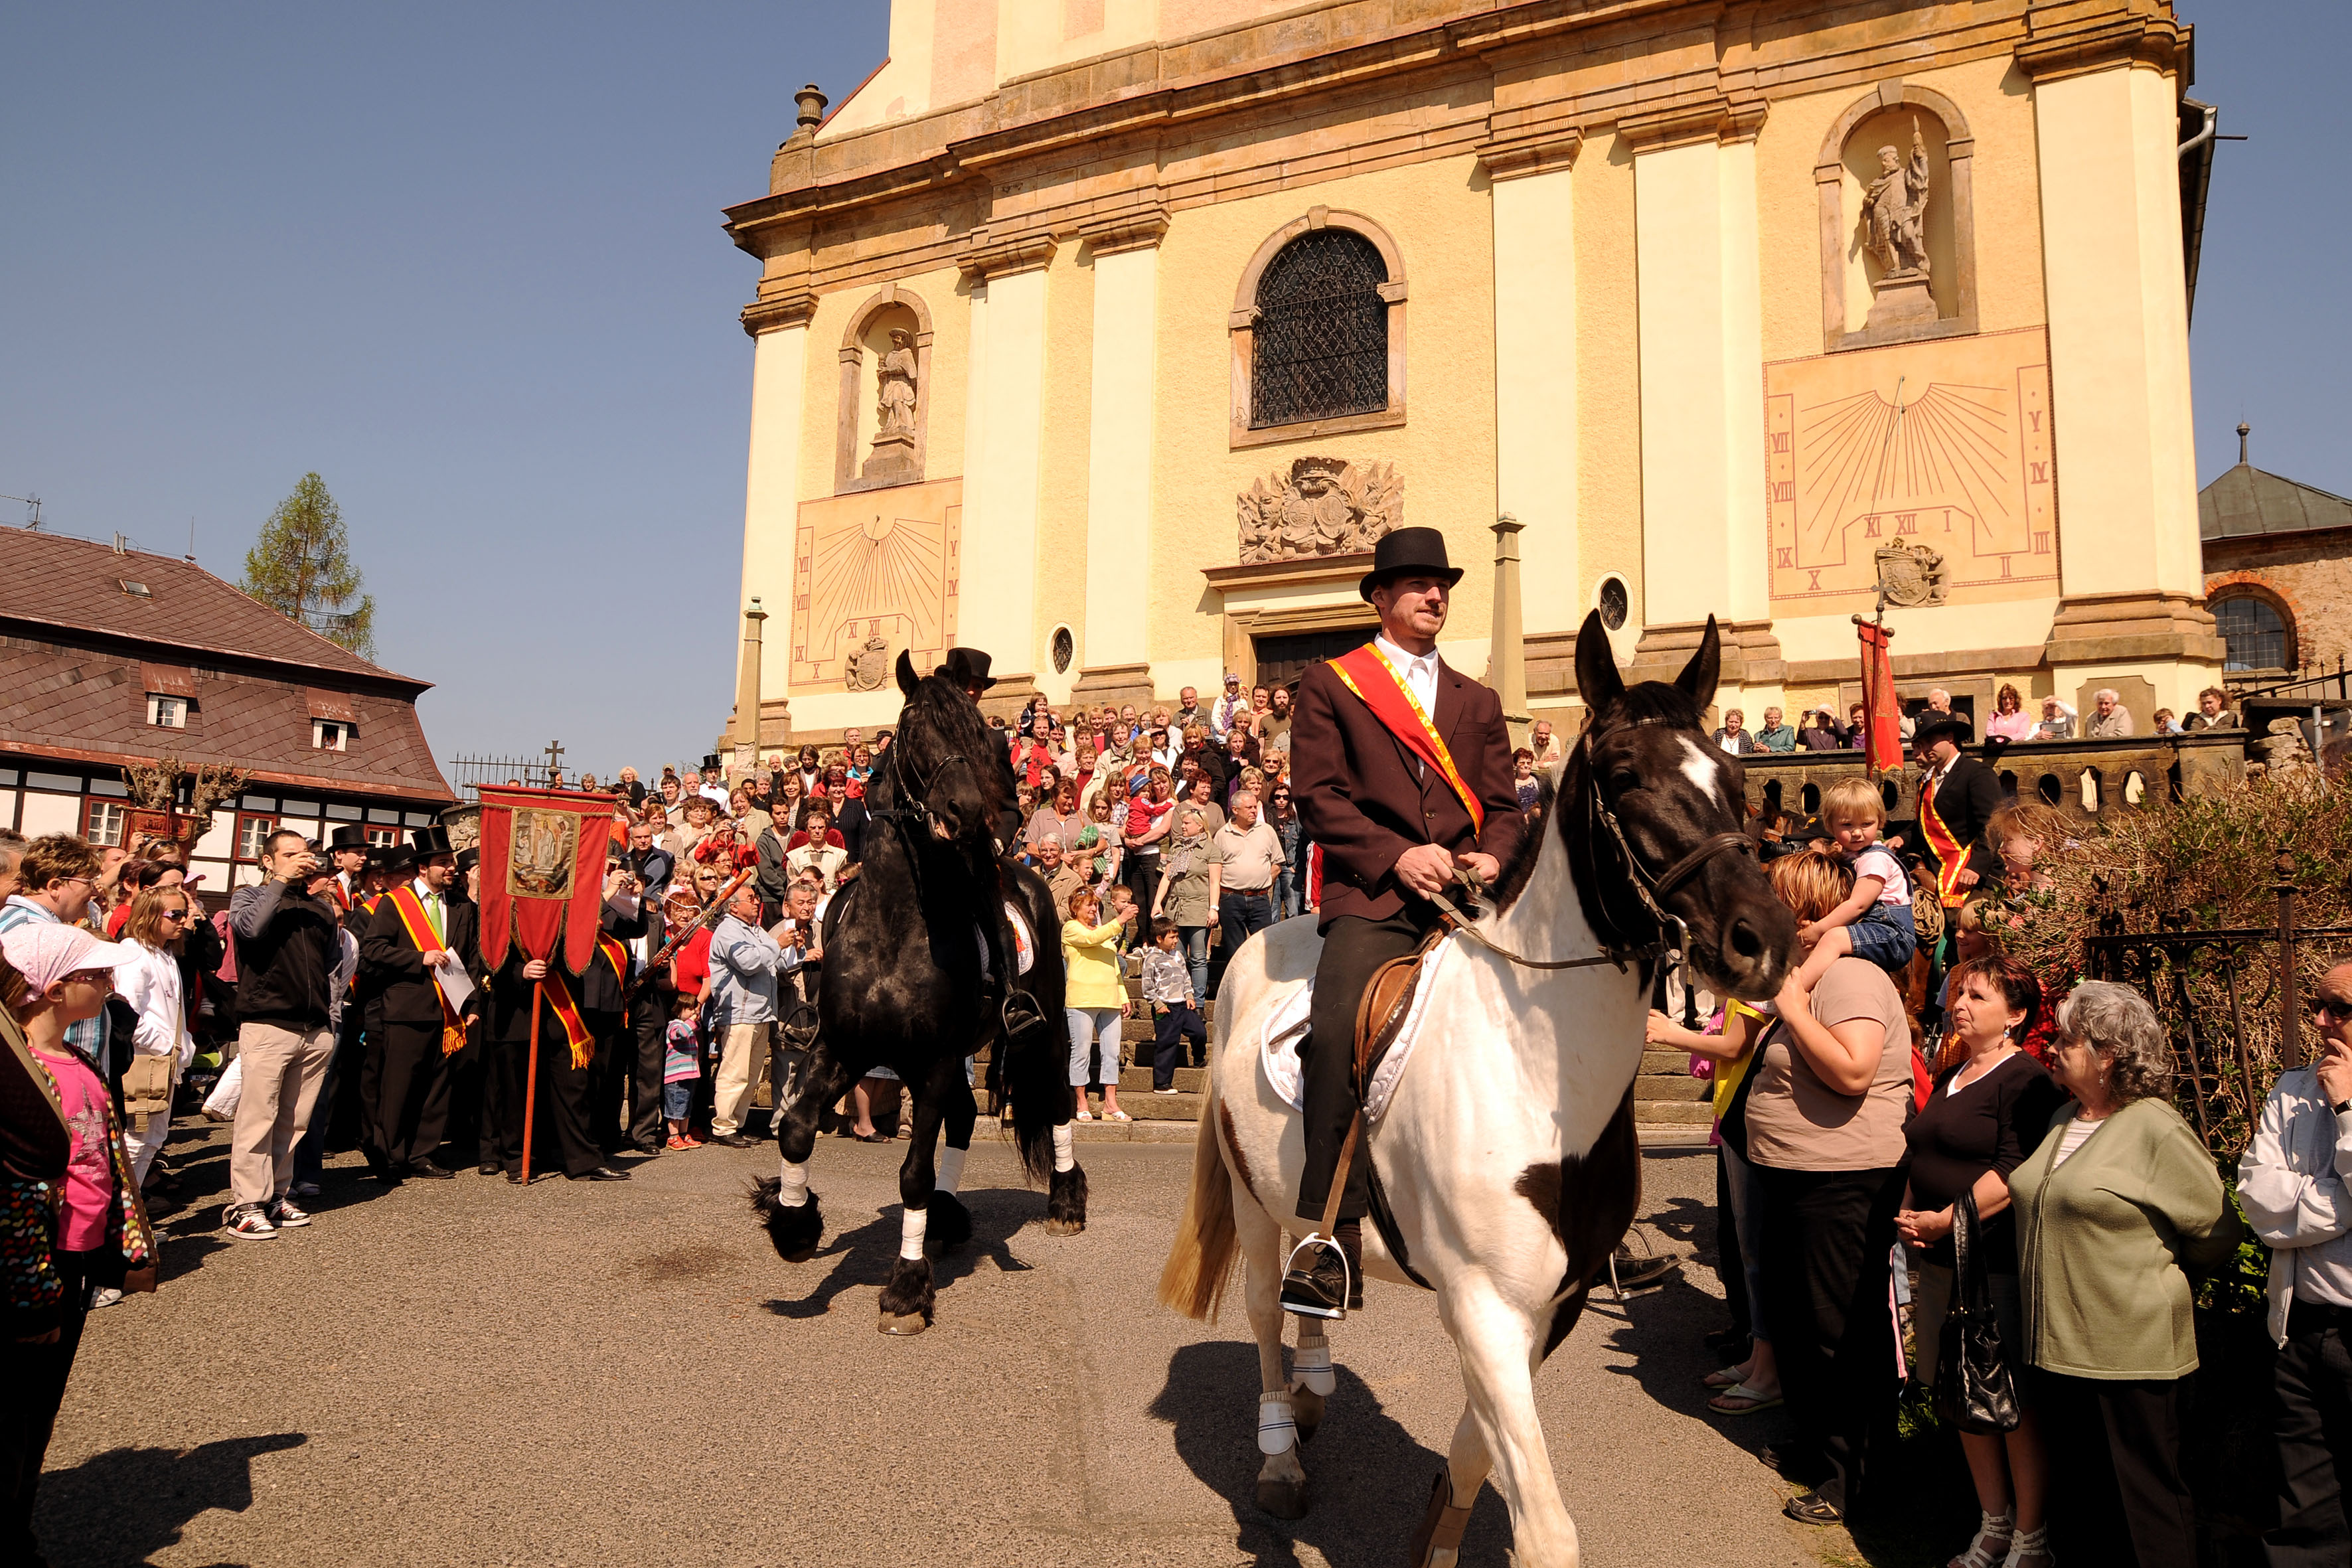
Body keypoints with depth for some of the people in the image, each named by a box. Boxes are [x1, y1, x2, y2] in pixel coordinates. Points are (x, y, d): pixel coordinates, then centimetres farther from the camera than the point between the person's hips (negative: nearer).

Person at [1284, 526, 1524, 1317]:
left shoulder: (1478, 702, 25)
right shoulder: (1329, 683, 11)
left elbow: (1505, 806, 19)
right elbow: (1318, 794, 0)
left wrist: (1493, 858, -3)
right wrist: (1397, 856, -12)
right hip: (1371, 895, -4)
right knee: (1336, 1031, -28)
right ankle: (1334, 1243, -21)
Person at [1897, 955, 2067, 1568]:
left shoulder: (2026, 1081, -11)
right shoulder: (1952, 1079, 16)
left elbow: (2015, 1172, -21)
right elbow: (1921, 1158, 23)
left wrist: (1945, 1220, -20)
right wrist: (1907, 1215, 7)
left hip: (1998, 1264, -8)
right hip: (1942, 1264, 8)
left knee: (2015, 1403, 2)